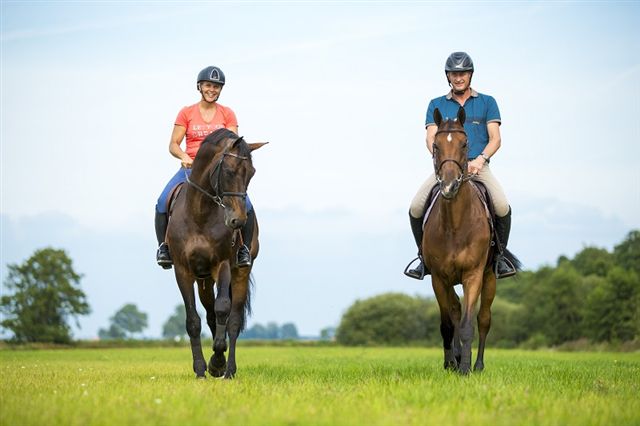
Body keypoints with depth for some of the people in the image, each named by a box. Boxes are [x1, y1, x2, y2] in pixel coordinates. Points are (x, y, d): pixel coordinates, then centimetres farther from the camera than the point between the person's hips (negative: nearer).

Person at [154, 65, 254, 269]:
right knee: (163, 203, -23)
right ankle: (163, 247, -8)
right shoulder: (186, 113, 6)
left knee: (246, 206, -23)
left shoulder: (227, 114, 8)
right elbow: (173, 145, 2)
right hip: (191, 167, 0)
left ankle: (244, 249, -5)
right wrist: (184, 156, -19)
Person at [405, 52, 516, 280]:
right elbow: (431, 138, 2)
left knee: (502, 207, -27)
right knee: (416, 208, -19)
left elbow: (495, 139, 2)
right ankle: (424, 255, 5)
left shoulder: (487, 103, 11)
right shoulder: (436, 105, 14)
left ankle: (499, 255, -2)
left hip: (478, 167, -1)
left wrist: (480, 159, -17)